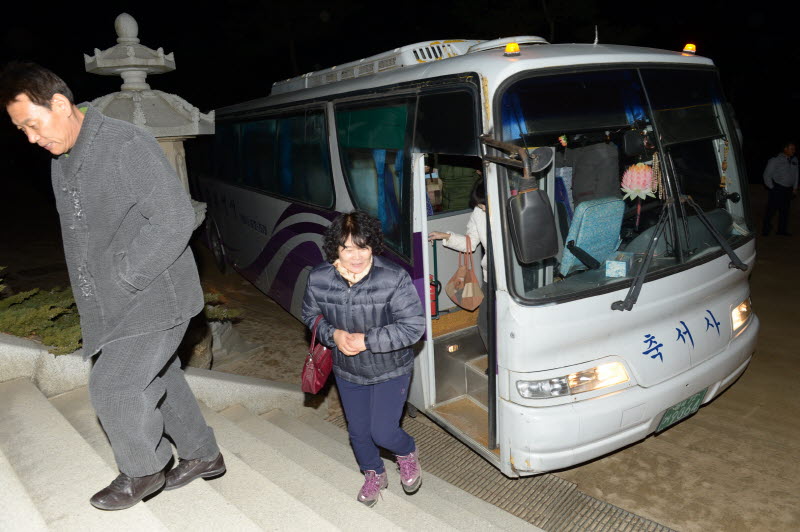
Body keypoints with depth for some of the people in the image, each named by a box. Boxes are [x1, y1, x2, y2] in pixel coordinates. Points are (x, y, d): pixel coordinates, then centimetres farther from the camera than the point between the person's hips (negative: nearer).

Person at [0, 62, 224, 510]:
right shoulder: (62, 163, 10)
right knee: (156, 379, 16)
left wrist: (125, 277, -20)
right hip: (113, 306, 9)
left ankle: (143, 471, 21)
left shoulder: (127, 145, -18)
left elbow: (177, 219, -24)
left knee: (112, 386, -5)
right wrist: (98, 287, 7)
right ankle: (202, 455, 34)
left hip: (155, 299, -9)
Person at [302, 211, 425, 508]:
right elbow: (310, 315, 4)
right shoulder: (319, 279, -14)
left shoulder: (393, 278, -25)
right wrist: (333, 335, -17)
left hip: (390, 371, -4)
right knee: (358, 431, 18)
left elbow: (414, 326, -22)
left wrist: (366, 340, -26)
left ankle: (407, 454, 36)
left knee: (383, 431, -2)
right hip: (347, 371, 4)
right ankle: (374, 475, 49)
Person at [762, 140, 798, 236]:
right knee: (771, 209, -5)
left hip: (788, 190, 6)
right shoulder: (775, 160, -8)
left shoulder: (794, 160, 9)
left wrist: (795, 188, 14)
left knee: (785, 210, 8)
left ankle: (782, 230, 16)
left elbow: (796, 174, 19)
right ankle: (766, 230, 3)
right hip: (777, 189, -5)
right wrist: (772, 187, -5)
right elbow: (767, 175, -5)